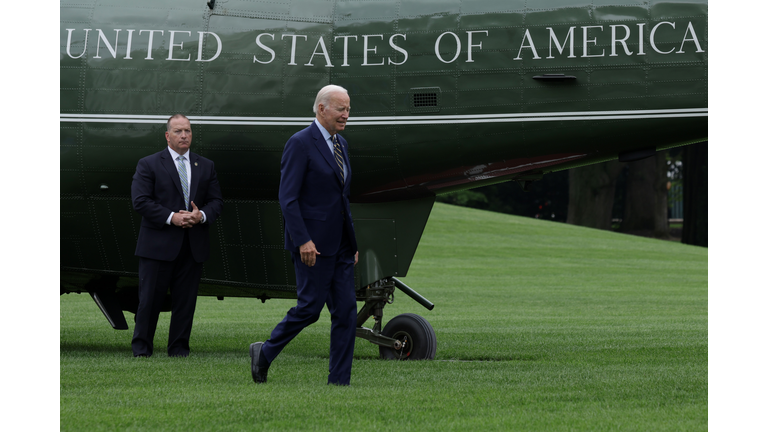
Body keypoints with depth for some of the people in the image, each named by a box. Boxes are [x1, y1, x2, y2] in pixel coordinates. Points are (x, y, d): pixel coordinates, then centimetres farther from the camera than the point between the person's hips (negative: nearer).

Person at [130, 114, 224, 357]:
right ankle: (141, 348, 7)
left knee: (186, 300, 4)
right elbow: (140, 201, -8)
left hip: (193, 245, 4)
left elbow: (216, 201, 12)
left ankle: (179, 348, 12)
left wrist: (202, 215, -10)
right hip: (159, 244, -4)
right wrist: (171, 217, -17)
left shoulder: (205, 167, 14)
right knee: (150, 298, -2)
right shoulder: (149, 165, 1)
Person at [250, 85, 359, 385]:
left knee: (346, 310, 2)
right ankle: (264, 353, 14)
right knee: (310, 306, -6)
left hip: (340, 244, 8)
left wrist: (352, 243, 18)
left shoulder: (340, 144, 16)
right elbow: (288, 198, -15)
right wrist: (303, 241, -22)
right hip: (312, 244, -8)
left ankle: (339, 381, 4)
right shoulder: (300, 144, -11)